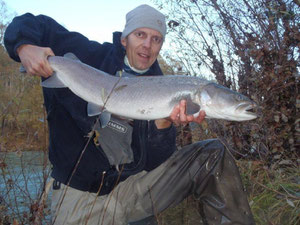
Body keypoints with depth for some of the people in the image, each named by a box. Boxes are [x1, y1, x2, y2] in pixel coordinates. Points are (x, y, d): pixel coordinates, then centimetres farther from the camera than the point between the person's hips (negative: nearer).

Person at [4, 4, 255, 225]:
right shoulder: (90, 56, -3)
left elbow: (156, 160, -4)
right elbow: (30, 24, 5)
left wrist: (163, 124, -24)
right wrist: (25, 47, -18)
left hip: (135, 184, 3)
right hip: (81, 193, -3)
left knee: (213, 155, -6)